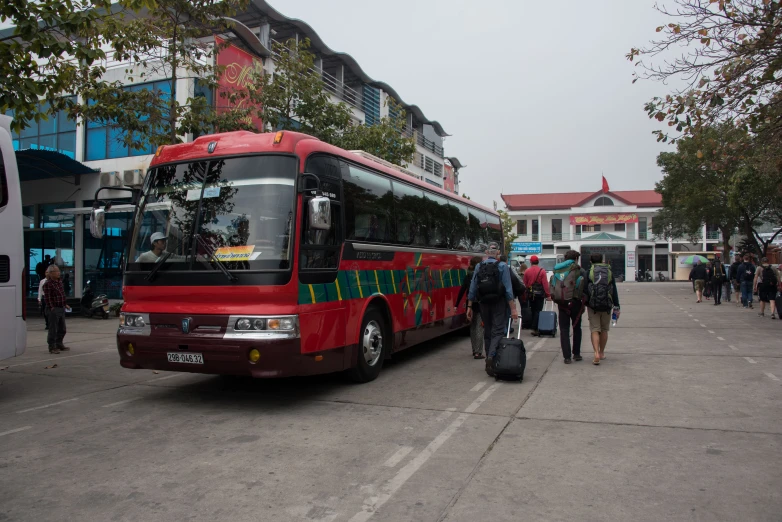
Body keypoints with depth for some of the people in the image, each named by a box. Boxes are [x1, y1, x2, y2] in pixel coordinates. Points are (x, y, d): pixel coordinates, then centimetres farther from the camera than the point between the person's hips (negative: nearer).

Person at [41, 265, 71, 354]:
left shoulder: (60, 282, 13)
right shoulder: (48, 284, -13)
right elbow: (47, 297, -16)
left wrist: (65, 304, 18)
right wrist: (51, 307, -20)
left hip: (62, 308, 9)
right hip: (54, 309, -9)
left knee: (62, 329, 17)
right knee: (53, 329, -2)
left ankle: (59, 344, 30)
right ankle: (52, 347, 5)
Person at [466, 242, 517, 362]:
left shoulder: (479, 267, 3)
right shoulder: (502, 267, -7)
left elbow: (472, 289, 4)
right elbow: (508, 289, -11)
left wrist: (469, 307, 9)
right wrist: (513, 308, -9)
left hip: (484, 303, 4)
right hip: (498, 303, -4)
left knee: (487, 331, 13)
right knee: (498, 331, -2)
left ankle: (489, 361, 17)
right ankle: (492, 356, -23)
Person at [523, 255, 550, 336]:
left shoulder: (527, 271, 1)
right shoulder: (542, 271, -8)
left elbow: (525, 283, 3)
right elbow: (545, 283, -10)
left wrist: (527, 293, 12)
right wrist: (547, 294, -6)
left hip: (530, 293, 3)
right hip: (539, 293, -3)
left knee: (533, 311, 14)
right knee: (538, 311, -1)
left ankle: (533, 327, 20)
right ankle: (535, 329, -10)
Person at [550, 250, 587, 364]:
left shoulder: (557, 270, 8)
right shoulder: (580, 271, -2)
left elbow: (551, 288, 5)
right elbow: (585, 289, -5)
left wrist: (557, 300, 10)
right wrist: (583, 304, 4)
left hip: (561, 304, 2)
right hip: (575, 303, -2)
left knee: (564, 330, 5)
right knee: (577, 328, 15)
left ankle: (567, 356, 2)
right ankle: (576, 354, 19)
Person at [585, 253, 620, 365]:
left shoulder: (589, 272, -1)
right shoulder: (609, 272, 6)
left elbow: (585, 290, -3)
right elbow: (614, 291, 6)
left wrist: (584, 304, 5)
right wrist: (616, 307, 7)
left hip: (593, 306, -2)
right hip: (607, 306, 2)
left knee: (594, 330, -1)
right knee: (604, 330, 16)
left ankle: (596, 353, -17)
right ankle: (602, 353, 27)